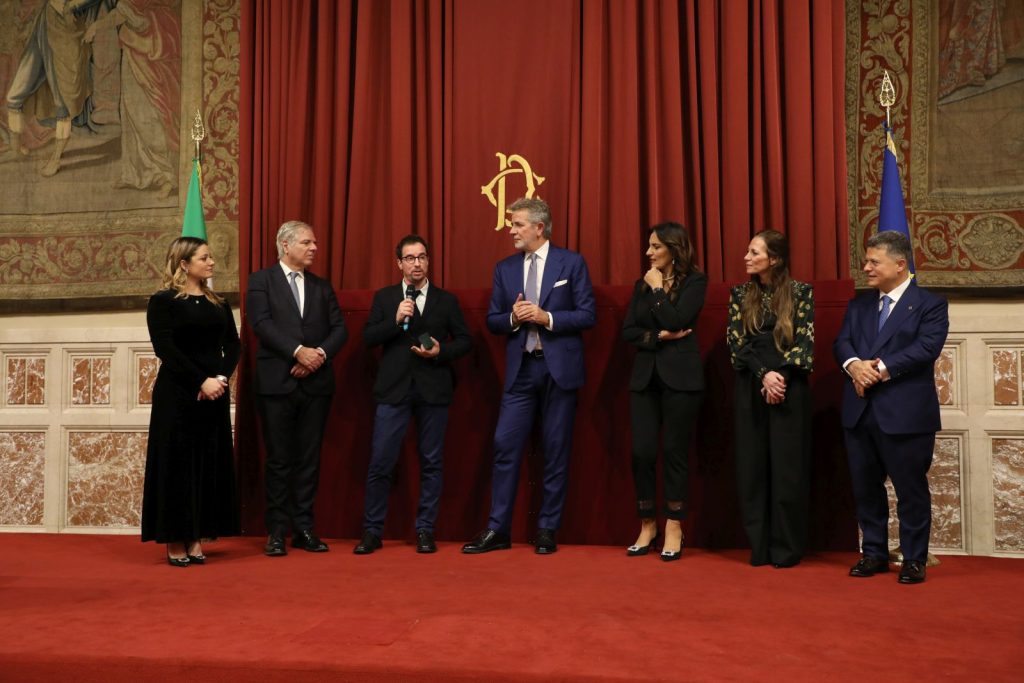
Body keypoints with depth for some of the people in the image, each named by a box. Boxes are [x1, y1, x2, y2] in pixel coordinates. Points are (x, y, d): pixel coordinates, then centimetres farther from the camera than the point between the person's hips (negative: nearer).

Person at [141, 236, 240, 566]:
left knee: (209, 465, 5)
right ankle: (175, 542, 9)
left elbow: (233, 344, 7)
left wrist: (222, 377, -11)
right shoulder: (163, 301, -3)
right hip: (177, 394, -5)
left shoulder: (218, 303, 12)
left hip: (214, 394, 5)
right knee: (177, 464, 0)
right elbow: (165, 349, -12)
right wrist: (202, 381, -18)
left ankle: (196, 539, 14)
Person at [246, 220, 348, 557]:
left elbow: (339, 328, 7)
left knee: (309, 459, 6)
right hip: (277, 383, -3)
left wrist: (320, 353, -11)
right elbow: (261, 323, -11)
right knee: (279, 460, 2)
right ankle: (276, 531, 11)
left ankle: (303, 528, 14)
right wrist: (298, 351, -19)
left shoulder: (322, 286, 15)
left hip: (316, 383, 4)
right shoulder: (261, 280, 3)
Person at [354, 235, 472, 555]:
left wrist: (441, 352, -10)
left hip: (433, 390, 1)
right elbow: (368, 337, 1)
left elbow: (465, 340, 8)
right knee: (380, 462, -2)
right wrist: (396, 320, -13)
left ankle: (425, 531, 16)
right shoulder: (384, 297, 9)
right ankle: (372, 531, 10)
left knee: (431, 463, 5)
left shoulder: (446, 300, 8)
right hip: (394, 389, 0)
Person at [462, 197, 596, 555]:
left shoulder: (572, 263, 0)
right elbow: (492, 321, 11)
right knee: (505, 446, -1)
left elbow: (587, 315, -4)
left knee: (556, 450, 4)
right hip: (520, 370, 3)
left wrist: (546, 317, -16)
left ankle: (547, 530, 15)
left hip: (559, 368, -3)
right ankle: (497, 529, 8)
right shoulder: (504, 268, 10)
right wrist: (514, 317, -10)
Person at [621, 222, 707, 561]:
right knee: (642, 451, -1)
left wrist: (658, 289, -5)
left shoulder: (694, 281, 0)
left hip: (680, 376, -4)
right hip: (645, 375, 4)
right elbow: (628, 331, 7)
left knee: (675, 452, 0)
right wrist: (658, 337, -8)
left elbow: (676, 321, -15)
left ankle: (673, 527, 12)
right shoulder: (642, 284, 13)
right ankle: (647, 525, 14)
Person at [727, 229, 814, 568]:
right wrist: (764, 375, -13)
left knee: (787, 467, 0)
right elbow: (736, 343, -1)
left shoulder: (801, 292, 0)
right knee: (753, 466, 4)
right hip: (750, 389, 2)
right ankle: (759, 547, 12)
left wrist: (781, 375, -16)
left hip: (790, 389, -2)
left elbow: (805, 343, -5)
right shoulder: (740, 294, 6)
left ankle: (787, 549, 9)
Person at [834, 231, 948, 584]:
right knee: (865, 487, 12)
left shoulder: (930, 304, -2)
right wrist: (854, 365, -18)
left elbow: (926, 347, -15)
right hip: (860, 412, 5)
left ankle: (914, 559, 17)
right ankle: (874, 553, 25)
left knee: (911, 489, 4)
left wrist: (881, 369, -19)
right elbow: (842, 342, 4)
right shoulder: (859, 304, 14)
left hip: (905, 414, -5)